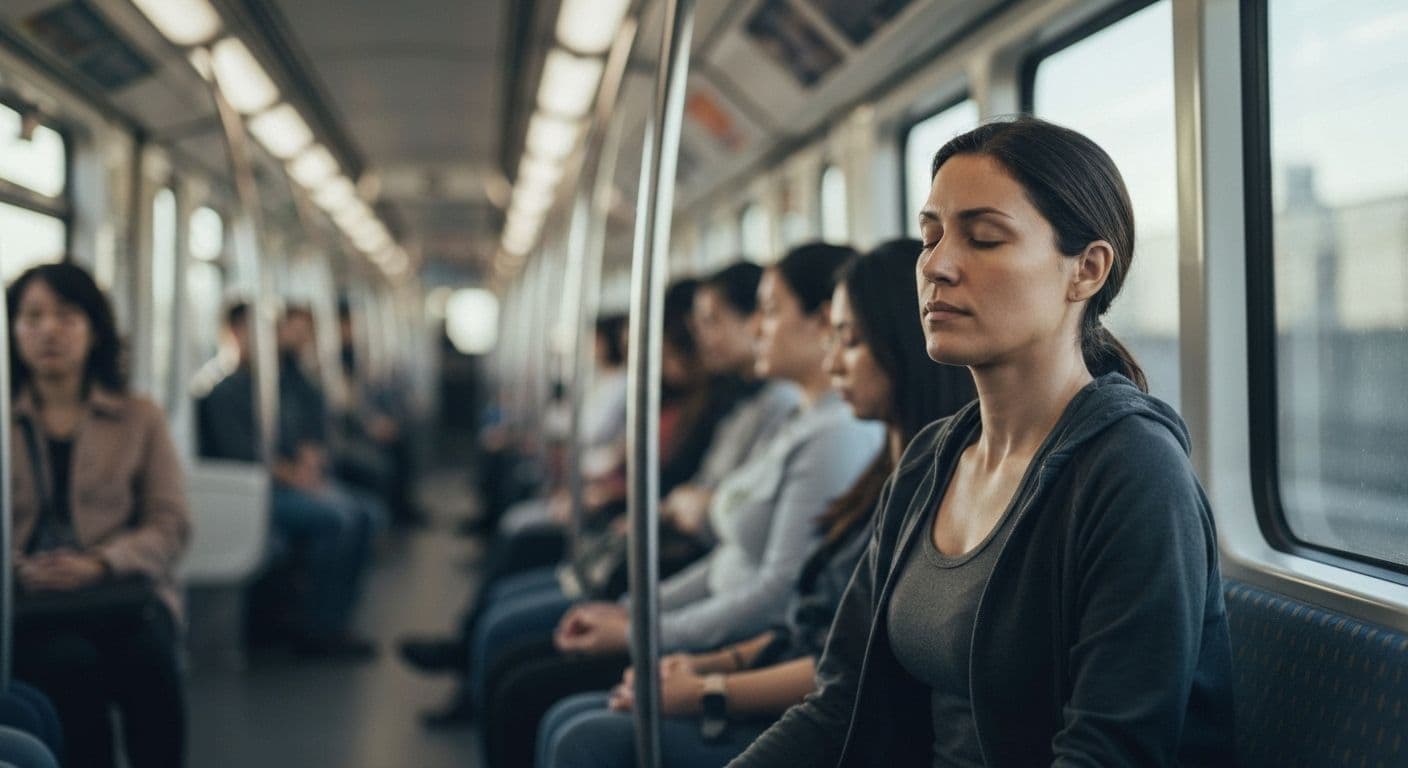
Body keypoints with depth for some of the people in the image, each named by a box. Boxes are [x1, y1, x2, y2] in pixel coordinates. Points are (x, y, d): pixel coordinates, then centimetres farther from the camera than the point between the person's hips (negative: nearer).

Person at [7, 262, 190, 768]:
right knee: (71, 662, -35)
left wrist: (98, 563, -12)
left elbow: (171, 526, 7)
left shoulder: (139, 418, 17)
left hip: (123, 593, 1)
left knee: (146, 657, -34)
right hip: (26, 601, 0)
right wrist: (19, 569, -14)